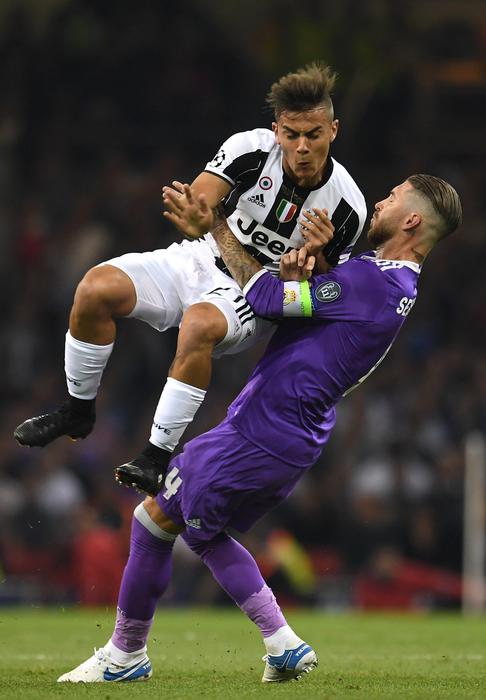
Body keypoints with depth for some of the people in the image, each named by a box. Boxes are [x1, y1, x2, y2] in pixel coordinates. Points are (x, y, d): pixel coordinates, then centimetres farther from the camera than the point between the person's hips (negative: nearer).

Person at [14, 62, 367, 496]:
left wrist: (316, 254, -26)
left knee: (201, 323, -39)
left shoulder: (346, 207, -15)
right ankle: (78, 411, -1)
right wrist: (201, 217, -44)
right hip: (197, 263, 3)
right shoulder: (253, 149, -15)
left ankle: (158, 457, -32)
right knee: (97, 287, -22)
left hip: (255, 299, -3)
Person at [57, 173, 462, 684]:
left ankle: (124, 656, 18)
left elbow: (264, 297, -16)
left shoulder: (371, 280, -22)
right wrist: (298, 273, -11)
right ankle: (283, 645, 16)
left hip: (258, 435, -10)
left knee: (154, 520, 4)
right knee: (204, 535, 23)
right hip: (295, 444, 10)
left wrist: (217, 227, -7)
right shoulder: (396, 283, 10)